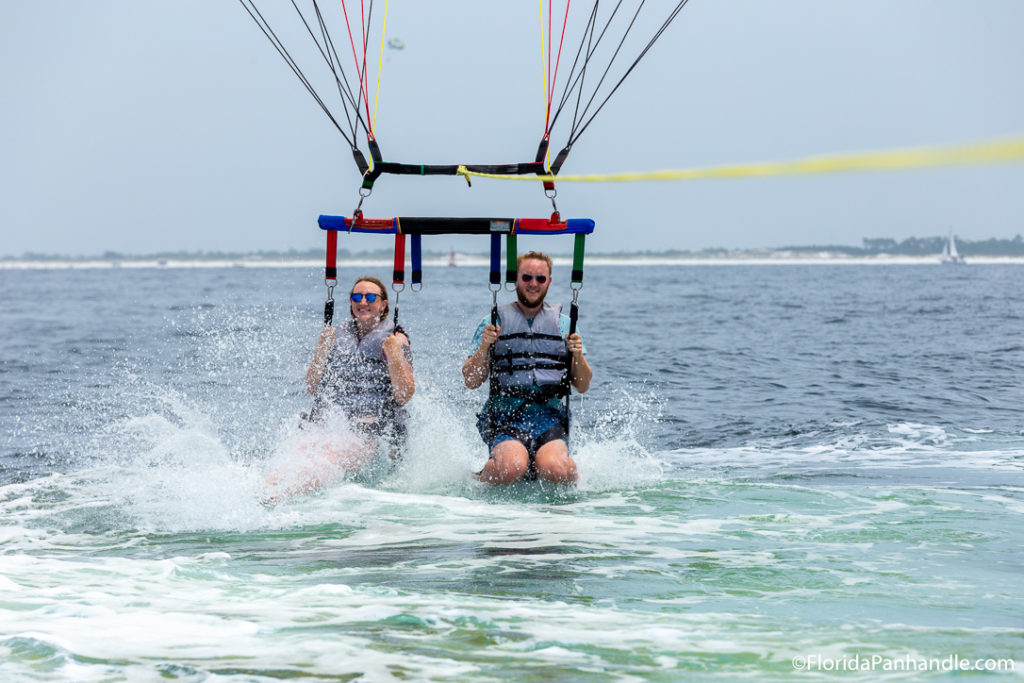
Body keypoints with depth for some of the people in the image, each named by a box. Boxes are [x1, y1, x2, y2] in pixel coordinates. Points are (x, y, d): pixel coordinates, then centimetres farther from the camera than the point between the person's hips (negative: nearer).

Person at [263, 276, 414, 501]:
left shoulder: (395, 340, 8)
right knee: (303, 455, -31)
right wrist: (323, 348, 5)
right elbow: (312, 387, 15)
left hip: (368, 426, -4)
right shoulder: (336, 336, 19)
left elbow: (403, 396, -1)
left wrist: (392, 353, -10)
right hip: (325, 421, 4)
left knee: (330, 459, -36)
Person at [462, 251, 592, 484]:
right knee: (511, 468, -31)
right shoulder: (495, 322, 10)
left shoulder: (563, 323, 15)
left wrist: (578, 356, -7)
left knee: (556, 470, -30)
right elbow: (471, 382, 6)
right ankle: (483, 480, 1)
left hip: (550, 415, 1)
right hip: (505, 416, -1)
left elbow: (583, 386, 12)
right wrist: (484, 347, -10)